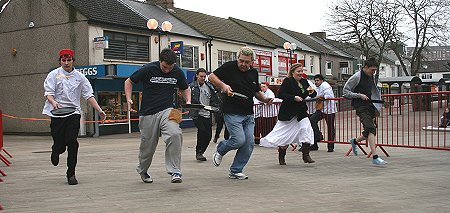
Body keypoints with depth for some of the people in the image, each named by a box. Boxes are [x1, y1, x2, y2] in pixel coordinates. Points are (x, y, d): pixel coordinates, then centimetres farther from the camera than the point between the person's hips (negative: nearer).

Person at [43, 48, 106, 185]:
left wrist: (99, 110, -3)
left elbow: (89, 95, 6)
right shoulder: (54, 75, 3)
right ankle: (56, 152, 42)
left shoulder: (79, 76, 9)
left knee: (72, 142, -10)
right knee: (59, 144, 2)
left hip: (74, 113, 1)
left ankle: (71, 174, 1)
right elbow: (48, 93, -7)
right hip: (57, 113, -1)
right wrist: (53, 102, -29)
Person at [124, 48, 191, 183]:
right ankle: (142, 171, 39)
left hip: (167, 110, 1)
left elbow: (185, 88, 20)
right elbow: (129, 82, 6)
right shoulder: (148, 69, -7)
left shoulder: (177, 72, 1)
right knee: (147, 146, 8)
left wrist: (188, 101, 1)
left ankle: (175, 172, -21)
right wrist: (129, 100, -7)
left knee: (175, 134, -27)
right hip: (148, 113, -1)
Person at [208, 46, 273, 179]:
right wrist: (223, 85, -20)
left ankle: (236, 171, 15)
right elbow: (212, 77, -4)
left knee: (249, 144, 1)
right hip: (232, 113, -6)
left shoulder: (254, 73, 13)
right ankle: (220, 149, 17)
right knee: (239, 140, -15)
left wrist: (265, 100, 7)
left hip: (249, 114, 6)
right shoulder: (229, 67, -5)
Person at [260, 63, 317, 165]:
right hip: (288, 113, -5)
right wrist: (294, 97, -26)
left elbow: (313, 95, 14)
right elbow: (280, 94, -21)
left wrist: (312, 92, -10)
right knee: (285, 135, 6)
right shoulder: (288, 81, -12)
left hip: (301, 112, 6)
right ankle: (281, 157, 27)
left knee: (307, 129, -14)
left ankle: (306, 155, -10)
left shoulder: (304, 82, 8)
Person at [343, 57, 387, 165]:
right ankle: (375, 157, -22)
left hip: (370, 105, 8)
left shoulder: (372, 77, 13)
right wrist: (359, 95, -15)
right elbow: (346, 92, -6)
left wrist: (377, 107, 20)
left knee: (371, 131, 7)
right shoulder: (357, 77, -9)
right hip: (360, 106, -8)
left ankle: (354, 141, 35)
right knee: (371, 129, -20)